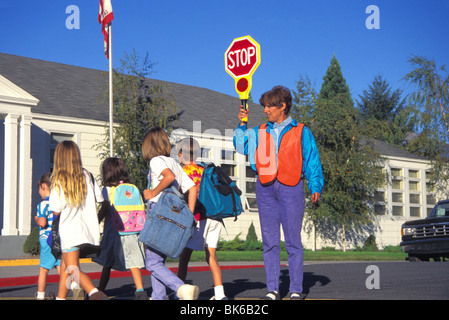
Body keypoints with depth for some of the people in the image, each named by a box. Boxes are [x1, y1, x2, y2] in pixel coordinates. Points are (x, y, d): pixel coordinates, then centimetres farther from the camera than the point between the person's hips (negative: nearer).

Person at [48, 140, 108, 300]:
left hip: (70, 231, -6)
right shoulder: (87, 176, 3)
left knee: (73, 270, -7)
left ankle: (94, 293, -30)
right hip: (88, 229, 6)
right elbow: (100, 198, 5)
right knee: (65, 265, 21)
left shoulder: (59, 181, -11)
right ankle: (61, 297, 27)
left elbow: (56, 211, -10)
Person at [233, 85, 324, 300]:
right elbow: (240, 147, 9)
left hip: (290, 187, -3)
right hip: (265, 188, 3)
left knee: (293, 241, -1)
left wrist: (315, 187, -3)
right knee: (270, 242, 4)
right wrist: (242, 125, 3)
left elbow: (312, 162, 6)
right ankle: (272, 289, 8)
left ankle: (296, 290, 5)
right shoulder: (259, 132, 16)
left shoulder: (301, 132, 7)